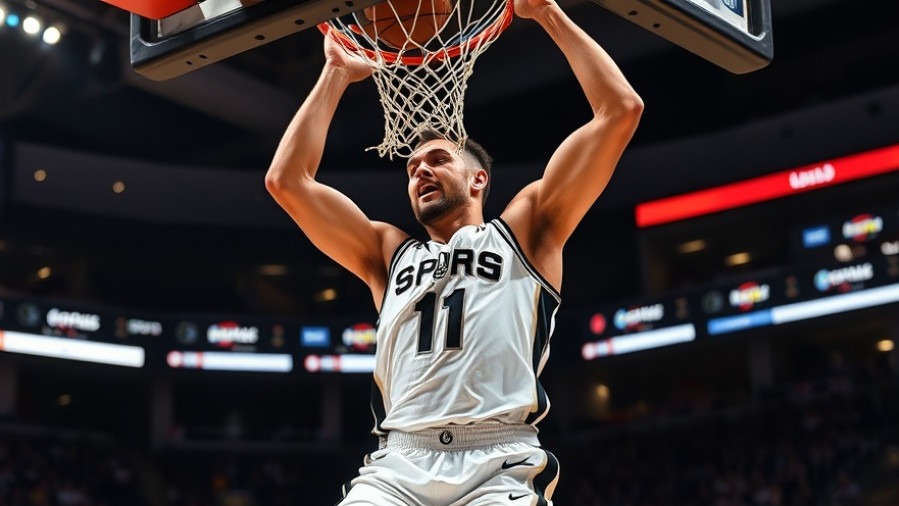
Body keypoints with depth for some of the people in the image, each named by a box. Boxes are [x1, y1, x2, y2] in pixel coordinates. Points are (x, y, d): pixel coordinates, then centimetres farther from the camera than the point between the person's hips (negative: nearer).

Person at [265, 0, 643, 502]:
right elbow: (287, 180, 21)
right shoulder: (390, 252, 27)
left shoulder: (524, 232, 18)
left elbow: (621, 110, 12)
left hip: (501, 465, -2)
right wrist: (337, 74, 25)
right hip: (399, 464, 3)